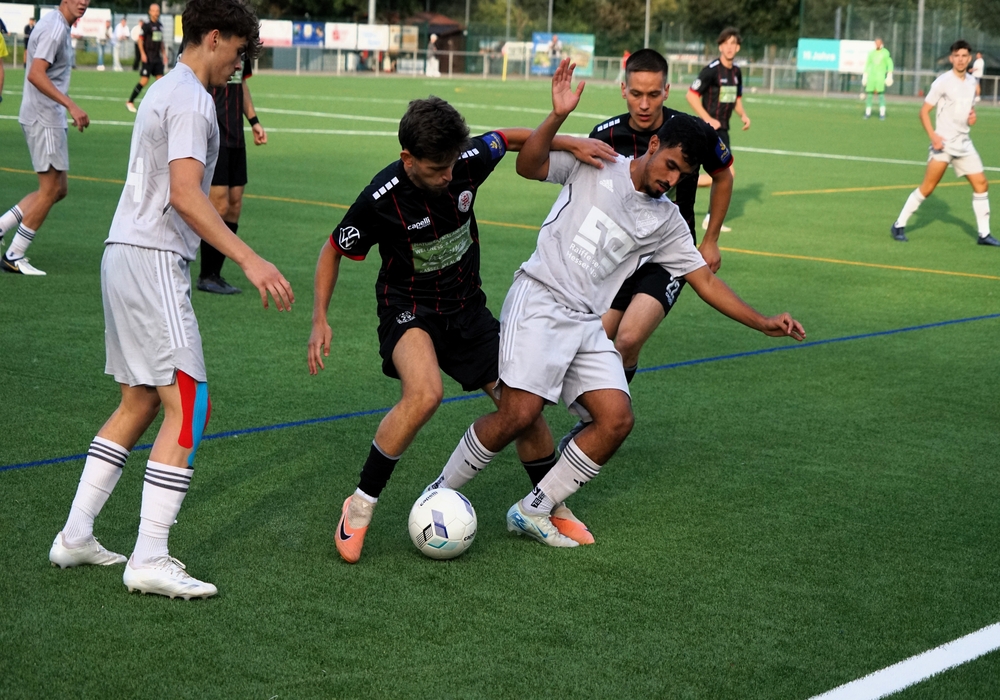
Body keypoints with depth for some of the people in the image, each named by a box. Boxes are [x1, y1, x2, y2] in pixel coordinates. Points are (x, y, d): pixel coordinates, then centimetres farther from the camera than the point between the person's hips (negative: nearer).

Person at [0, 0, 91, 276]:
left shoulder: (54, 24, 14)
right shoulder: (56, 28, -16)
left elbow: (28, 57, 28)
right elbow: (35, 74, -26)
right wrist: (71, 106, -32)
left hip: (50, 118, 10)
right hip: (44, 119, -10)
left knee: (58, 189, 11)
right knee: (50, 189, -5)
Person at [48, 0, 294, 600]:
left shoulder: (163, 92, 21)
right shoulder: (191, 99, -11)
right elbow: (184, 195, -23)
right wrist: (250, 260, -27)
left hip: (126, 256, 11)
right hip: (152, 260, -11)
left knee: (141, 402, 16)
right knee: (189, 405, -11)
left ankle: (76, 537, 19)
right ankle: (150, 561, -13)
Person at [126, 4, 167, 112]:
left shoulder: (160, 26, 13)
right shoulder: (147, 26, -6)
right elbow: (140, 40, -7)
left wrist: (164, 54, 16)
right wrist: (142, 54, -15)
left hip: (158, 58, 6)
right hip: (148, 58, -6)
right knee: (144, 80, -8)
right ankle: (130, 102, 3)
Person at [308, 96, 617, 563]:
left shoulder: (468, 161, -15)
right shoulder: (381, 200, -24)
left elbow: (507, 138, 8)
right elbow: (334, 250, -7)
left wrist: (570, 143, -1)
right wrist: (320, 320, -13)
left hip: (466, 309, 5)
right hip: (409, 310, -5)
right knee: (424, 394, -34)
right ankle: (361, 505, -17)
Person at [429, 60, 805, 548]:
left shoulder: (667, 222, 13)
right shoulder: (594, 164, 2)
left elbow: (705, 281, 15)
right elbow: (527, 166, -7)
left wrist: (763, 323, 7)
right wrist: (559, 116, -22)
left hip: (587, 324, 6)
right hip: (539, 301, -6)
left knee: (617, 419, -9)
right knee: (519, 414, -20)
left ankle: (533, 511, 3)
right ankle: (442, 492, 2)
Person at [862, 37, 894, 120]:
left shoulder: (885, 52, 1)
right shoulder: (871, 53, 12)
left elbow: (890, 64, 0)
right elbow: (867, 65, 17)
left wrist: (889, 76, -8)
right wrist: (864, 76, 13)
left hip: (881, 75, -4)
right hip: (871, 75, 4)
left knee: (881, 93, -11)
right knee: (868, 94, -1)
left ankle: (882, 114, -9)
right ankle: (868, 113, 8)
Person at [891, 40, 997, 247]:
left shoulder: (972, 82, 10)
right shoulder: (943, 82, -9)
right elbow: (924, 111, -9)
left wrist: (972, 115, 3)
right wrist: (933, 135, -22)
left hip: (964, 143, 6)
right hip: (943, 143, -6)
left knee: (981, 184, 3)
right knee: (927, 187, -9)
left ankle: (984, 234, 10)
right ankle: (899, 226, 2)